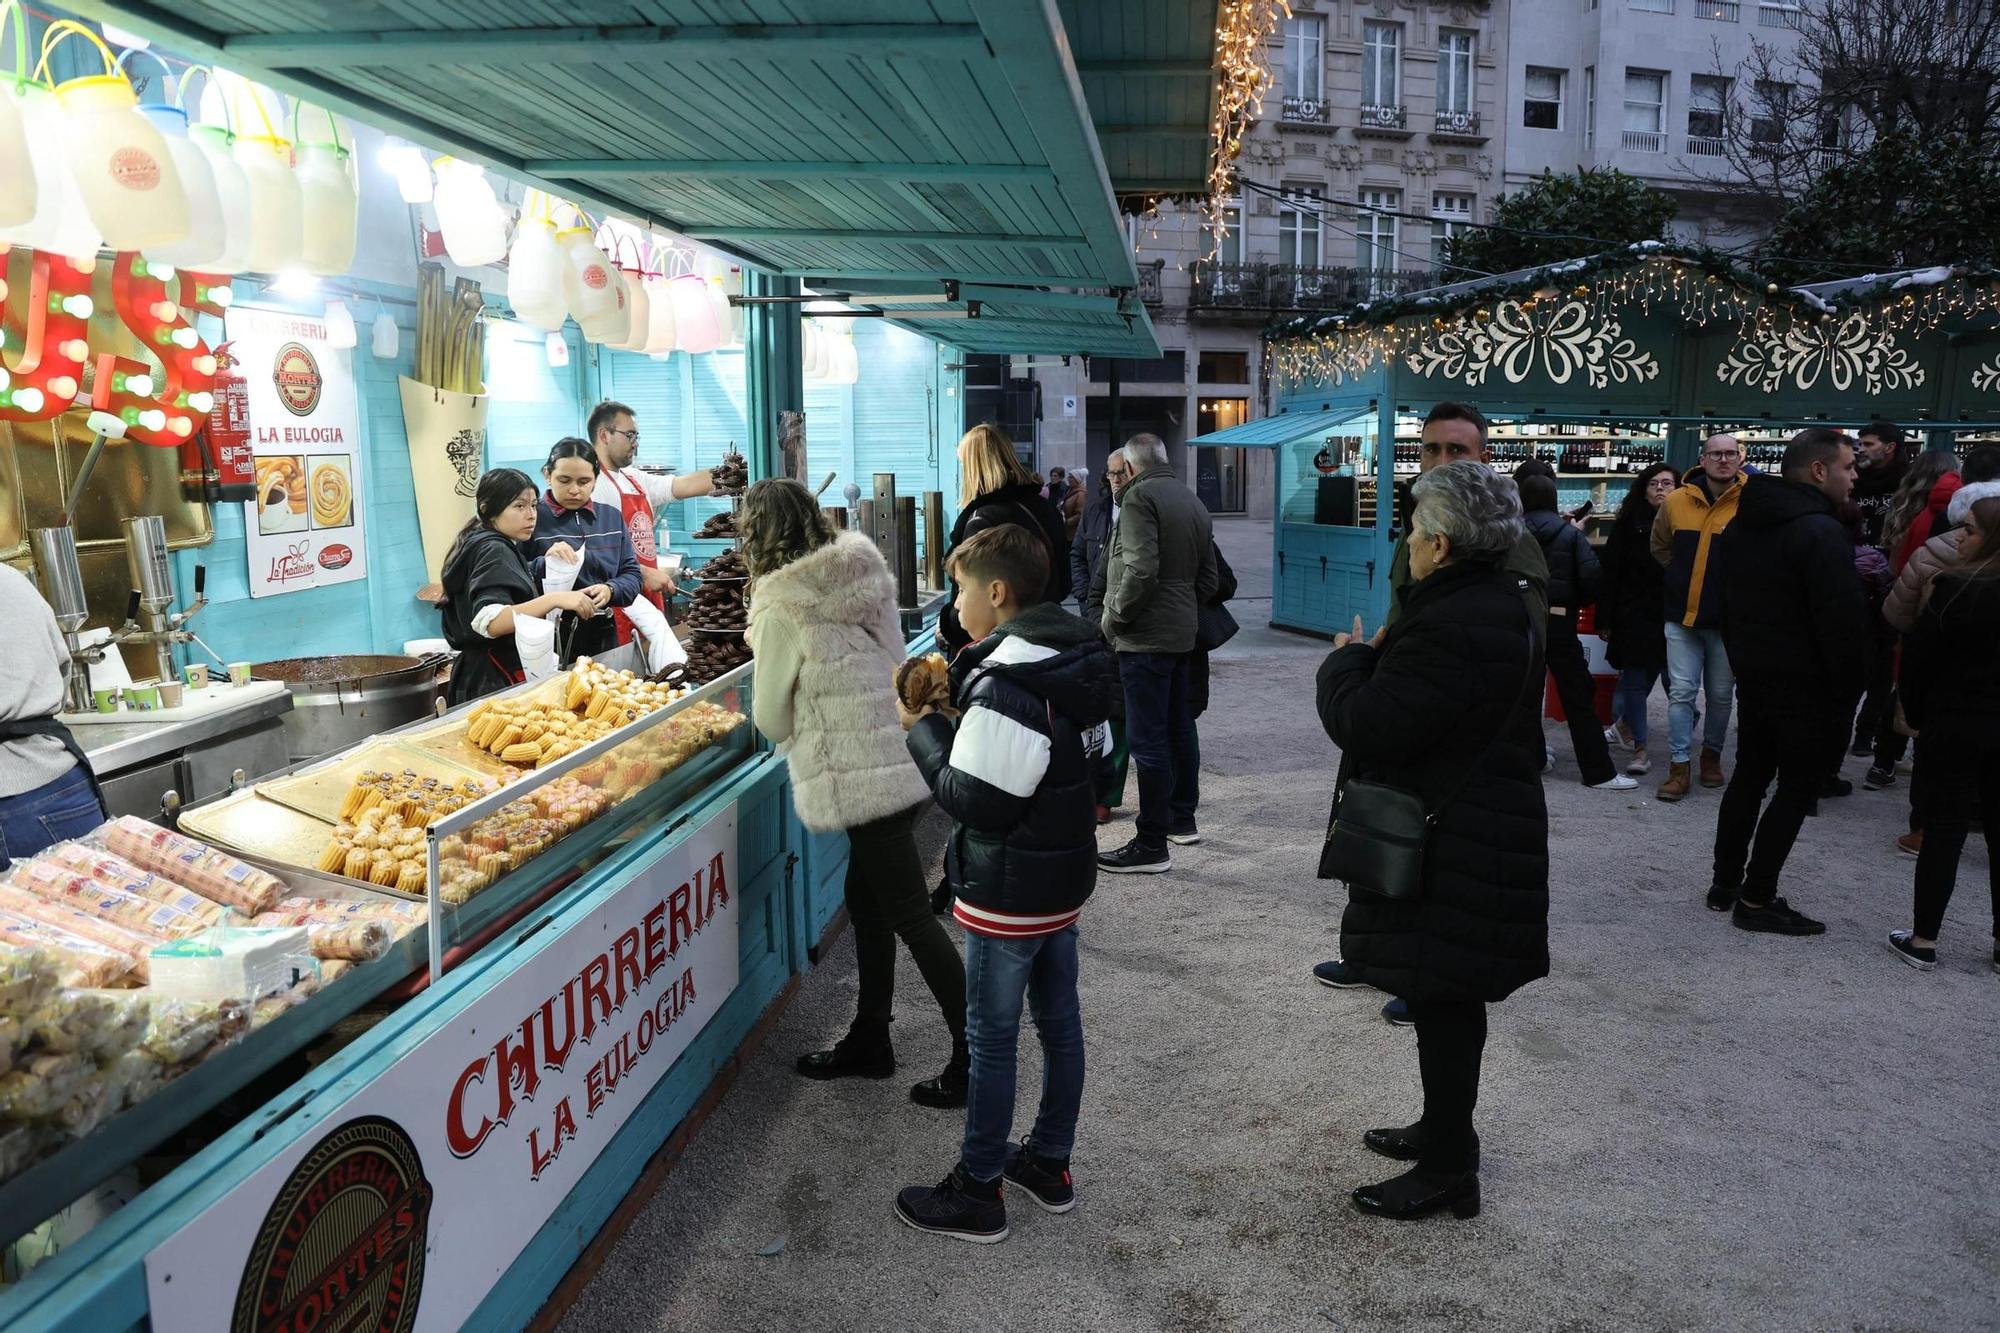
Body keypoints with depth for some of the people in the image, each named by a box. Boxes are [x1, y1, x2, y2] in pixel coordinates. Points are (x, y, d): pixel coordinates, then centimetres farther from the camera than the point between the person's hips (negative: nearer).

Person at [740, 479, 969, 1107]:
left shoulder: (784, 611, -13)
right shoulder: (866, 577, 6)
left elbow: (771, 719, -3)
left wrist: (794, 727, 18)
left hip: (862, 775, -8)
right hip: (901, 757, 8)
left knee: (910, 915, 2)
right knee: (866, 899, 19)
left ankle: (975, 1058, 11)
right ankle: (869, 1041, 32)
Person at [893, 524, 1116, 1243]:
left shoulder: (1006, 683, -25)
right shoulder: (1075, 660, 4)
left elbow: (974, 800, -24)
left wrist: (923, 726, -11)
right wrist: (955, 707, 7)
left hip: (1008, 893, -9)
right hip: (1065, 876, 9)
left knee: (991, 1037, 4)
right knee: (1059, 1020, 18)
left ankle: (977, 1192, 19)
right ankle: (1050, 1162, 34)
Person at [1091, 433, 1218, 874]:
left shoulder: (1139, 496, -12)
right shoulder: (1193, 502, 16)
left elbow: (1140, 571, -23)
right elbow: (1208, 579, 18)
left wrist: (1112, 618, -12)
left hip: (1144, 638, -9)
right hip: (1182, 634, 9)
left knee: (1147, 739, -6)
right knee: (1178, 728, 19)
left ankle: (1151, 846, -3)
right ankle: (1183, 819, 32)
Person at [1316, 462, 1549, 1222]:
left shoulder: (1450, 625, -26)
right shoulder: (1507, 603, 9)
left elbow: (1367, 728, -25)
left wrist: (1348, 660, -8)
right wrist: (1382, 656, 7)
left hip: (1448, 846, -10)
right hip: (1491, 826, 11)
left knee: (1443, 1002, 3)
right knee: (1450, 1000, 22)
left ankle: (1448, 1171, 17)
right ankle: (1444, 1130, 39)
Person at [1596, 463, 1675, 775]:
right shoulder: (1629, 523, -1)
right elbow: (1608, 572, -2)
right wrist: (1604, 620, -7)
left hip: (1671, 617, 2)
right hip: (1634, 615, -2)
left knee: (1648, 676, 13)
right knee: (1635, 680, -1)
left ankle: (1626, 722, 39)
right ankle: (1639, 748, 6)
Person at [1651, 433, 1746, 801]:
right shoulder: (1676, 501, -1)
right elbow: (1660, 547, 15)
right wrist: (1688, 575, 10)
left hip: (1728, 617, -1)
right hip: (1683, 615, 1)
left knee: (1720, 694, 12)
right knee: (1681, 691, -1)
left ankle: (1712, 755, 32)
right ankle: (1680, 767, 4)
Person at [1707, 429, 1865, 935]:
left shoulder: (1743, 523, 9)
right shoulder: (1820, 531, -20)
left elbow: (1727, 601, 16)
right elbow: (1843, 621, -22)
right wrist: (1849, 689, -11)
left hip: (1755, 676, 9)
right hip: (1807, 685, -8)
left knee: (1749, 777, 16)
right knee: (1797, 789, 0)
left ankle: (1726, 882, 22)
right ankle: (1755, 900, 3)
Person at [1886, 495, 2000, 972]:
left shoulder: (1954, 588, -16)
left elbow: (1923, 659, -13)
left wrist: (1915, 714, 0)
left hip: (1954, 724, -4)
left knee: (1944, 828, 3)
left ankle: (1924, 940, 8)